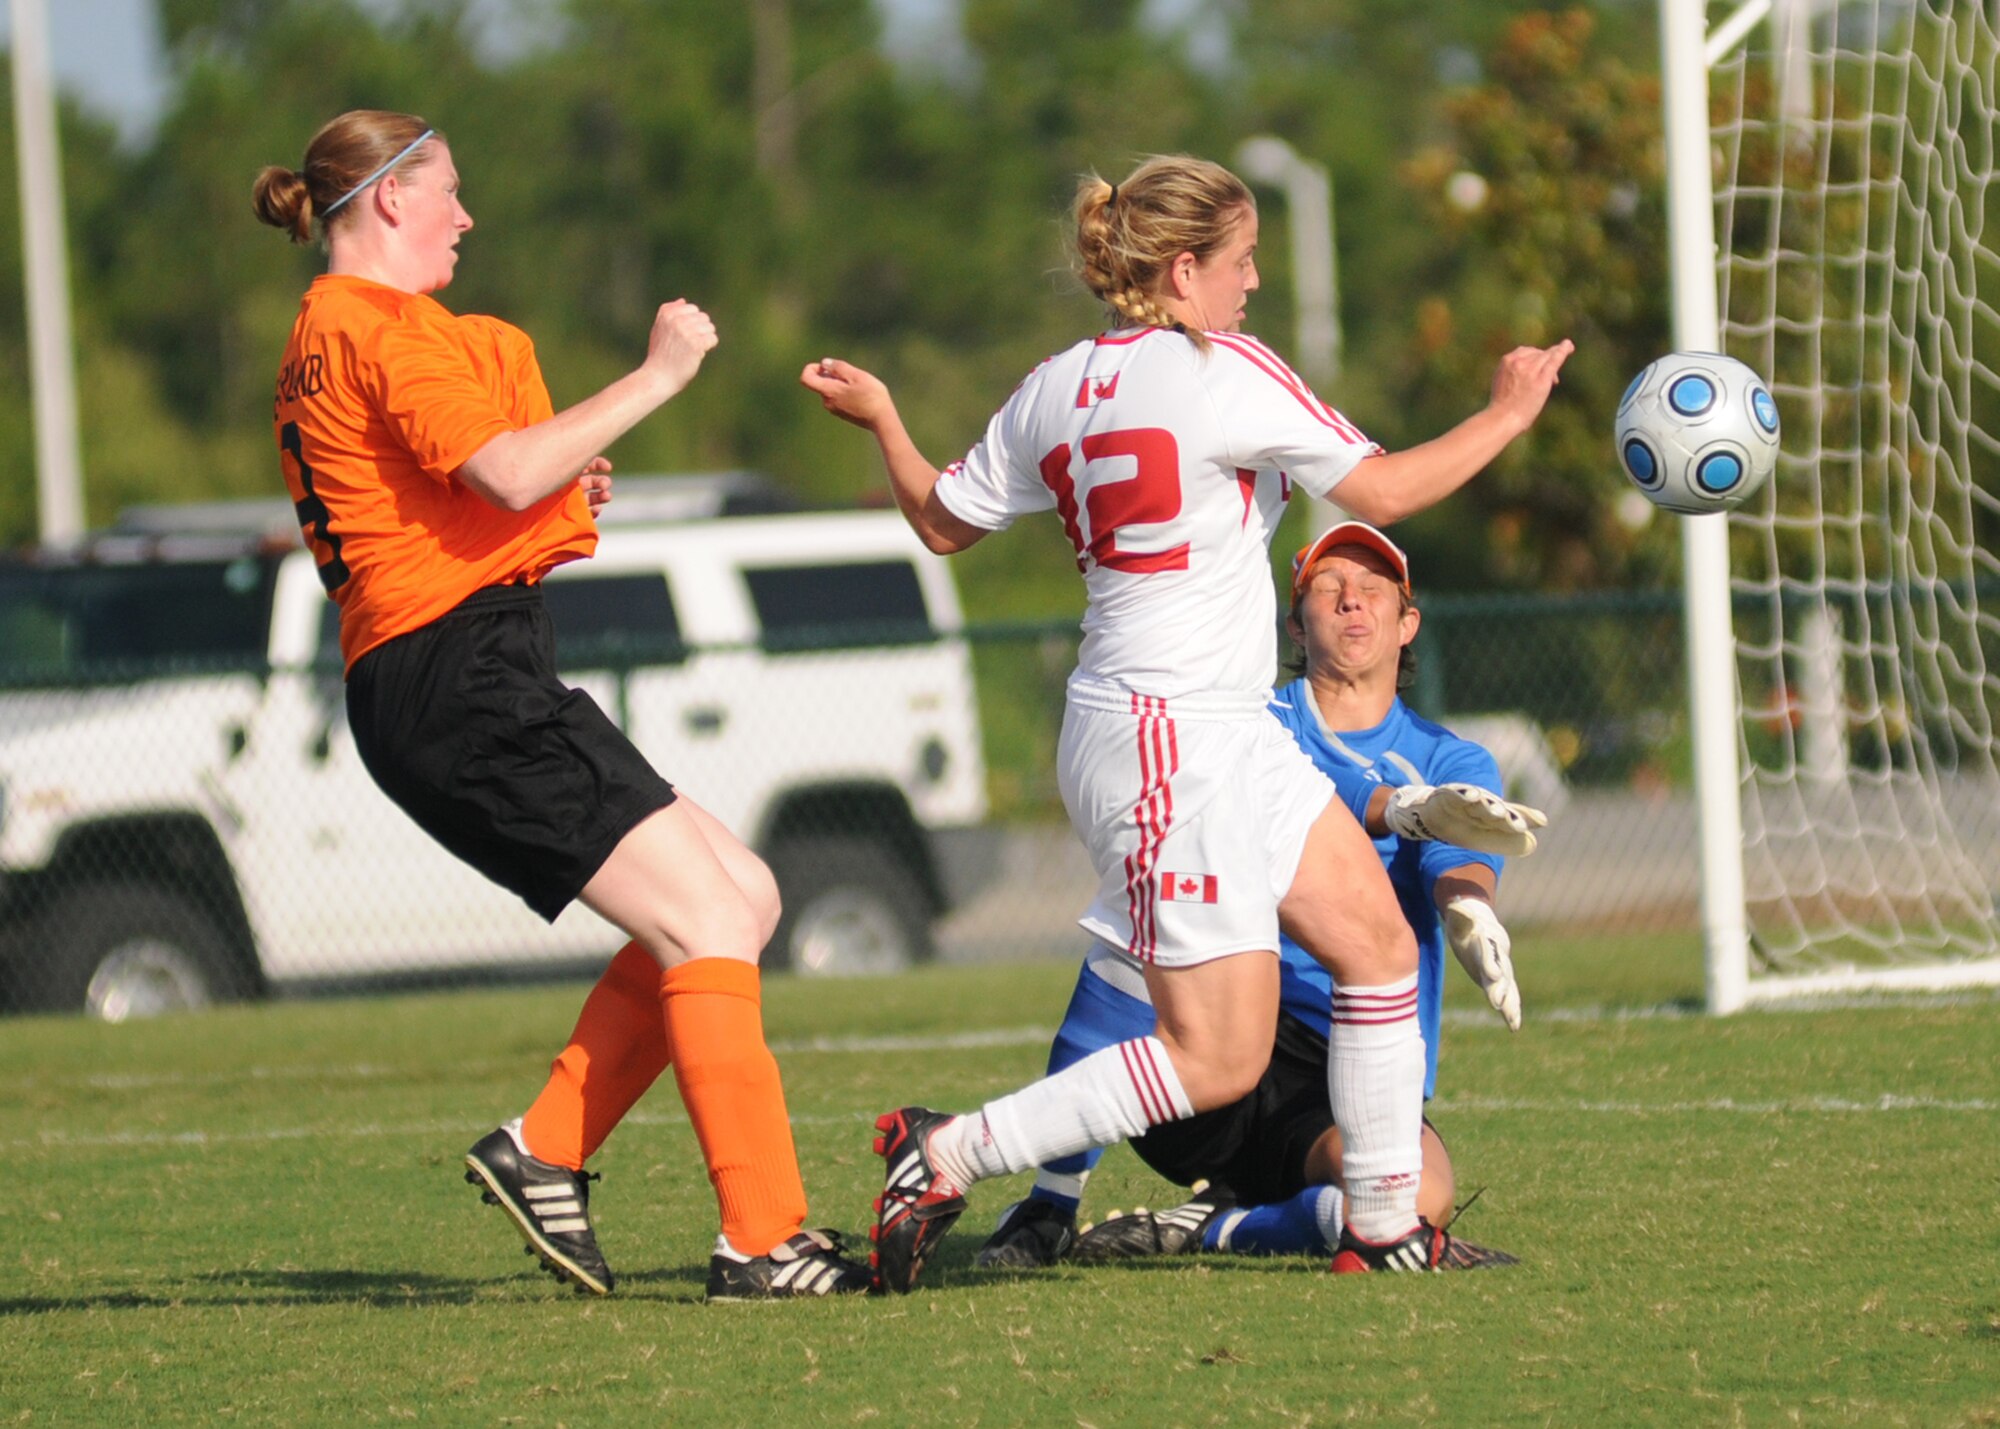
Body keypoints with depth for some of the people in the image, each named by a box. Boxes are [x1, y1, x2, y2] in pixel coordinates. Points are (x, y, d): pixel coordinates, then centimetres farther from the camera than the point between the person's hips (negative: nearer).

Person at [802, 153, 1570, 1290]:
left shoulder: (1056, 389, 9)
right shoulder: (1223, 373, -13)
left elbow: (944, 519, 17)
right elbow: (1381, 489, -9)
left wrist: (879, 417, 33)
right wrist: (1509, 415, 5)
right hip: (1171, 739, -10)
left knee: (1380, 942, 11)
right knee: (1218, 1058, -8)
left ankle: (1384, 1225, 15)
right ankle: (946, 1155, -6)